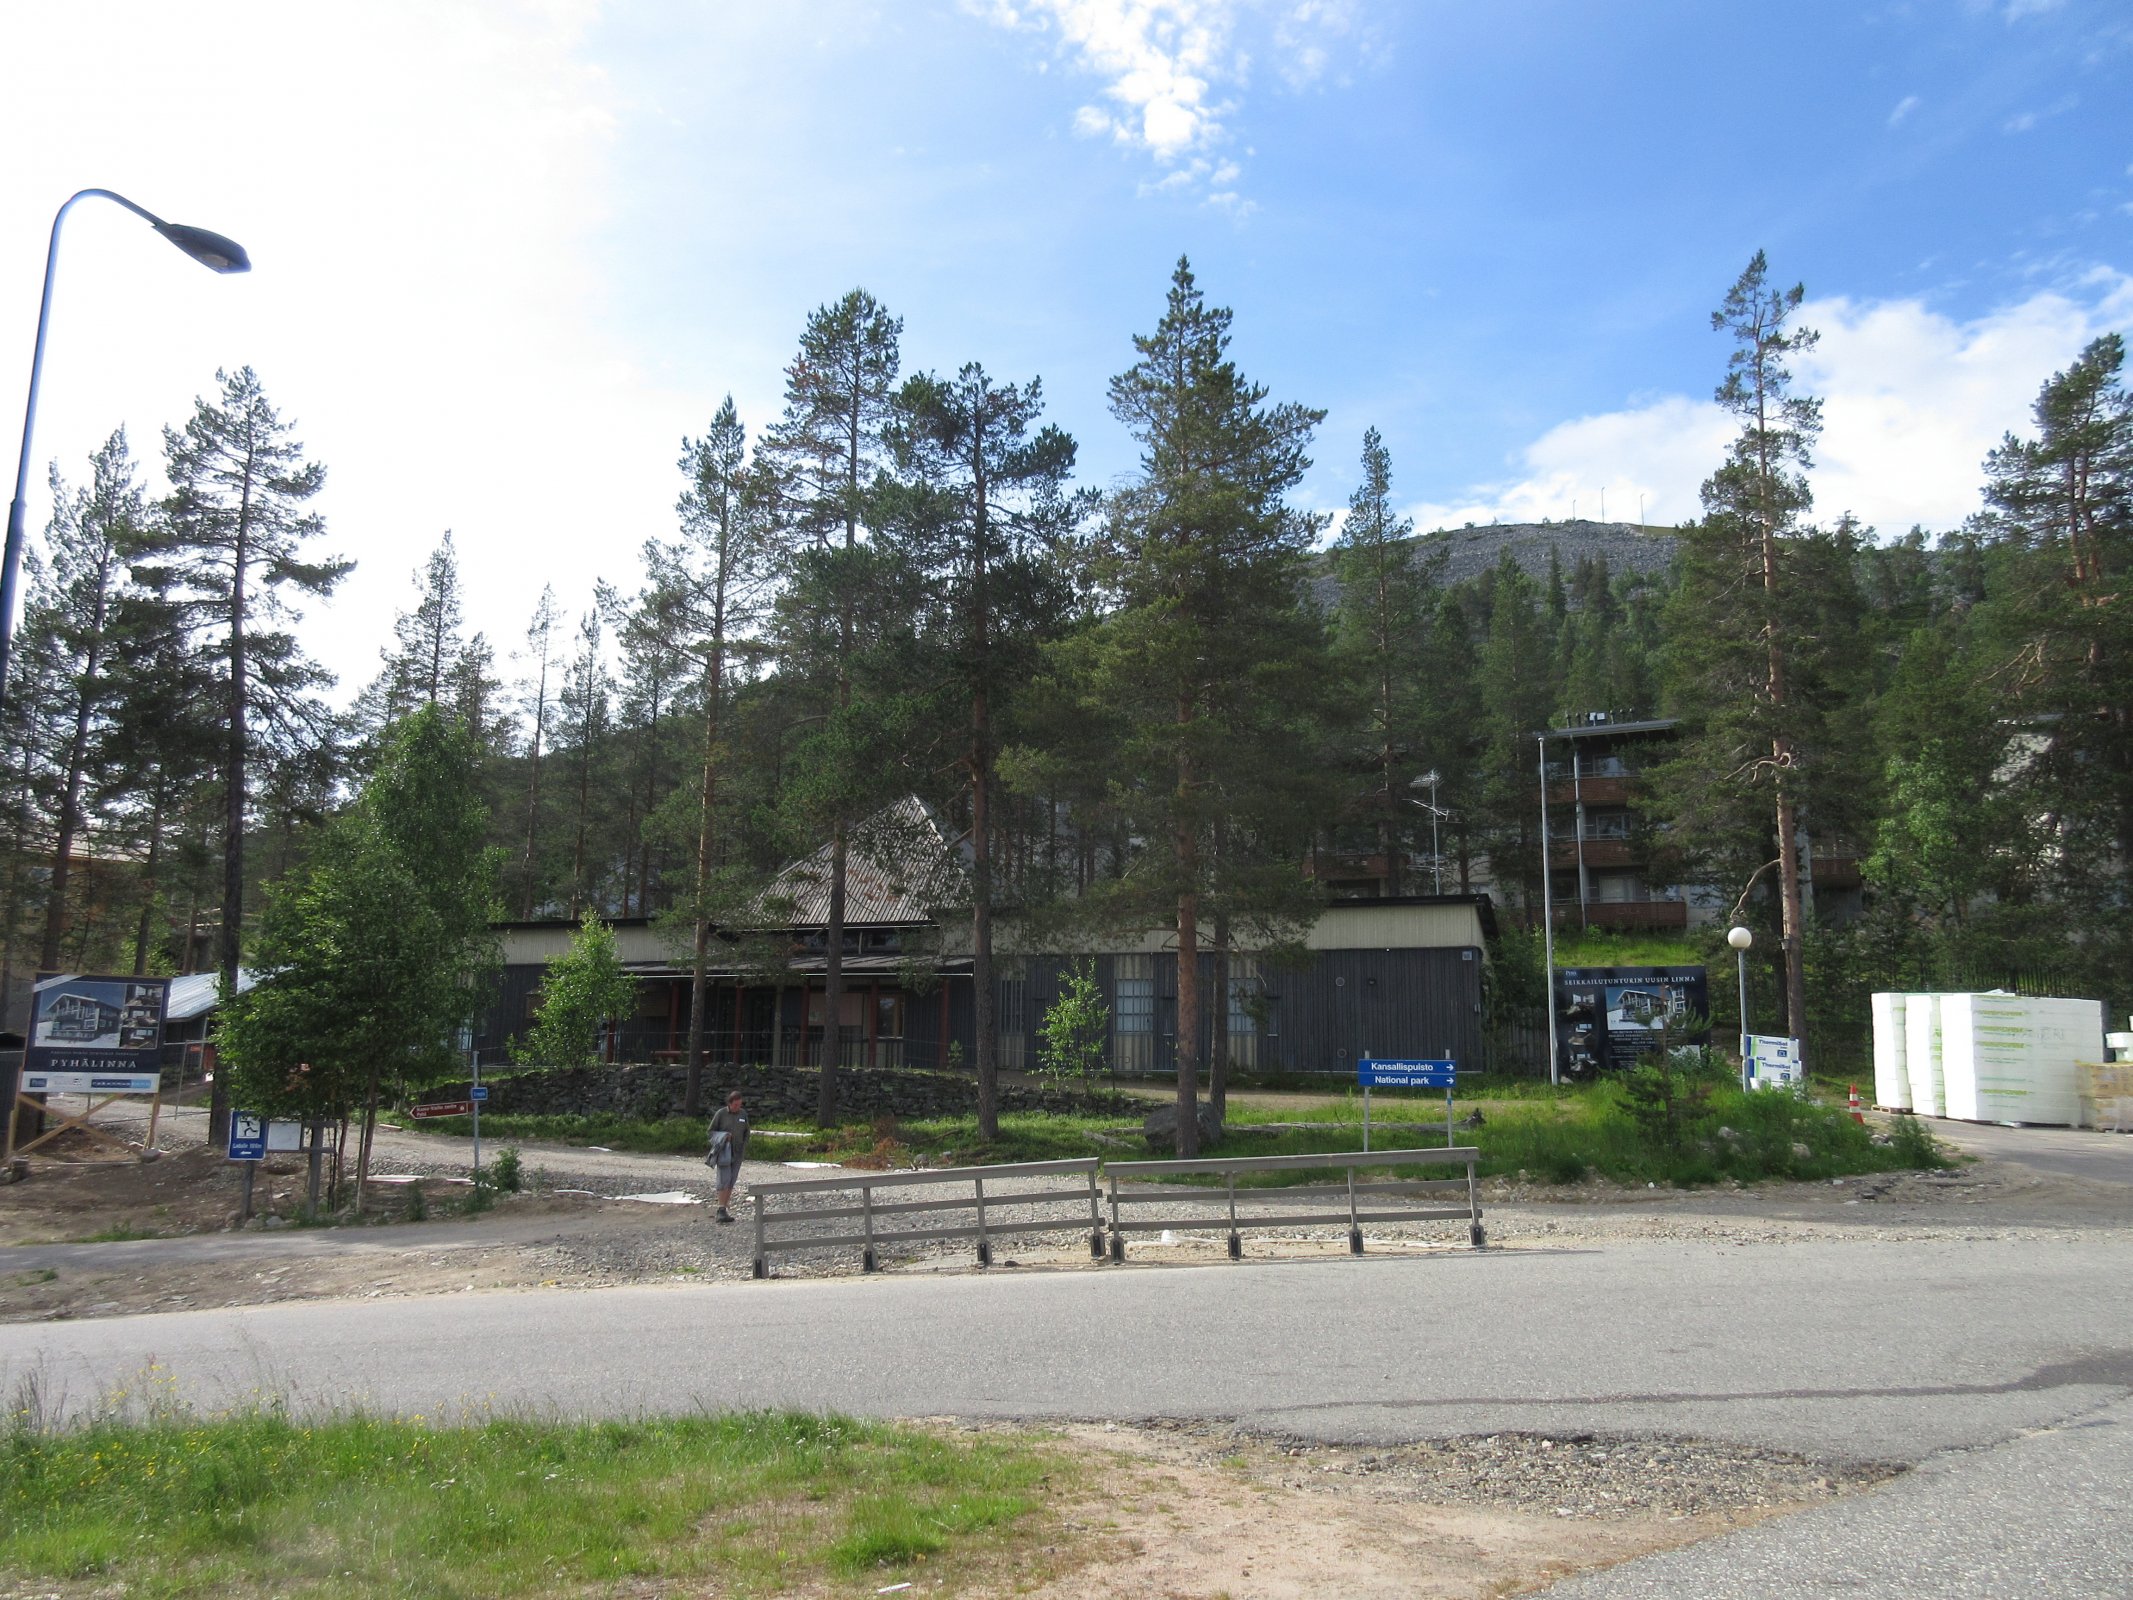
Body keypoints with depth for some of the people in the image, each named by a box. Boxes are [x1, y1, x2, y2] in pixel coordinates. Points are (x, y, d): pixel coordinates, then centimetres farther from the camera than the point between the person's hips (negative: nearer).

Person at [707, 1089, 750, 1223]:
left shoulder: (743, 1114, 3)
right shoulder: (720, 1114, -8)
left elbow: (746, 1133, 12)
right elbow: (711, 1132, -2)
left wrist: (744, 1149, -1)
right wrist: (723, 1136, -19)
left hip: (737, 1153, 4)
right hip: (724, 1151, -4)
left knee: (731, 1182, 4)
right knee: (724, 1180, -16)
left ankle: (725, 1209, 12)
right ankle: (721, 1211, -16)